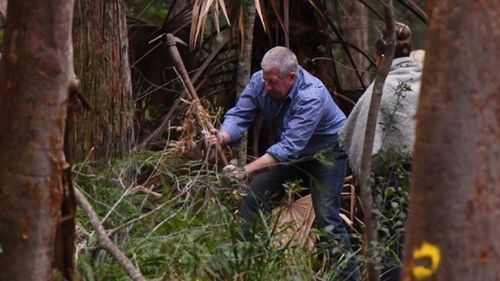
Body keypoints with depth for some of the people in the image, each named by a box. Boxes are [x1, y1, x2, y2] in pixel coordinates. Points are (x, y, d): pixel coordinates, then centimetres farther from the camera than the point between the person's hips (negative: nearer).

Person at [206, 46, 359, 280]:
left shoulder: (312, 97, -37)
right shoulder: (259, 82, -19)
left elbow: (290, 147, -43)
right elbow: (239, 115, -19)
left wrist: (248, 170, -51)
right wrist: (223, 136, -44)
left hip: (325, 151, -6)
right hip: (288, 151, 7)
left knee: (327, 218, -15)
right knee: (252, 201, 1)